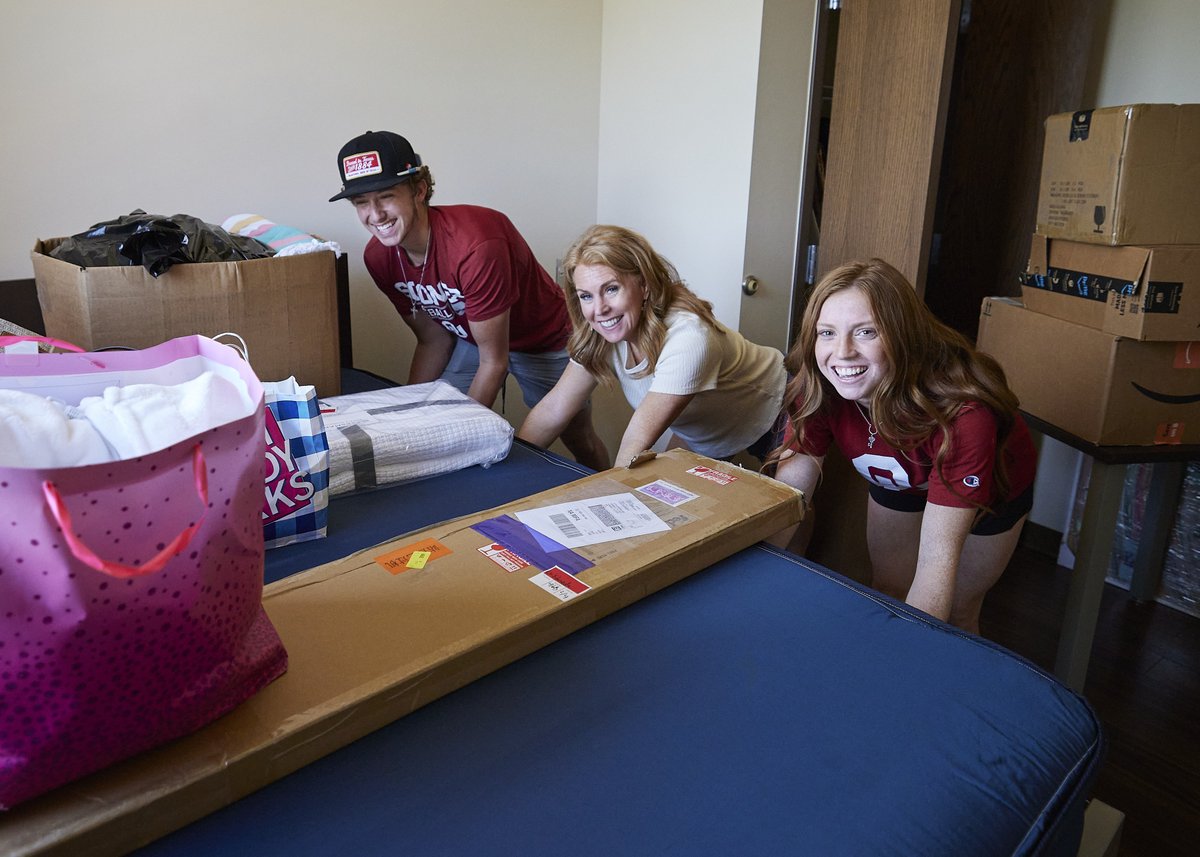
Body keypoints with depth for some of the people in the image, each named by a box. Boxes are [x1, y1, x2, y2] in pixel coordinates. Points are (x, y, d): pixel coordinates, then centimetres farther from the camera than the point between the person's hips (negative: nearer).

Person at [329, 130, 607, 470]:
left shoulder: (476, 246, -39)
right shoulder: (378, 257, -16)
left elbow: (494, 361, -30)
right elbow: (434, 340, -3)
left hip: (544, 339, -5)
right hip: (468, 337, 6)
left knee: (580, 443, 12)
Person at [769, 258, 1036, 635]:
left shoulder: (961, 410, -45)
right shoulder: (817, 390, -32)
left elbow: (938, 557, -46)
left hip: (992, 485, -2)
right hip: (897, 481, 3)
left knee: (956, 610, 11)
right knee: (888, 594, 11)